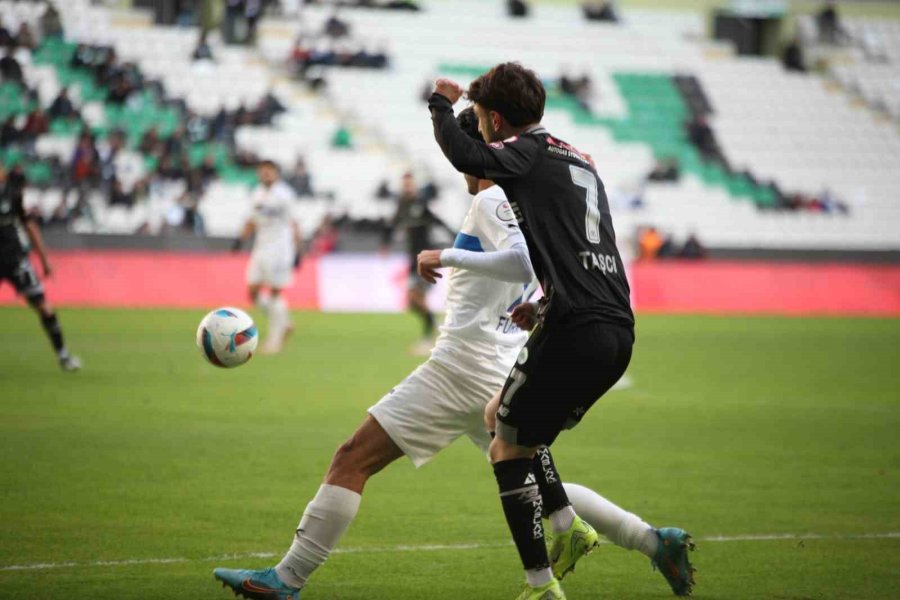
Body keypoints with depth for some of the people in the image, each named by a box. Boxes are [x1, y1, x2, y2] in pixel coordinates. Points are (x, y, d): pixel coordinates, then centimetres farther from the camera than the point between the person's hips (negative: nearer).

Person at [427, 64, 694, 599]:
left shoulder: (528, 151, -1)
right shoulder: (579, 160, 26)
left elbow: (466, 156, -20)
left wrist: (441, 106, -2)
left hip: (574, 329, -9)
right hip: (618, 329, 9)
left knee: (508, 448, 2)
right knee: (504, 416, 25)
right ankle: (568, 524, 11)